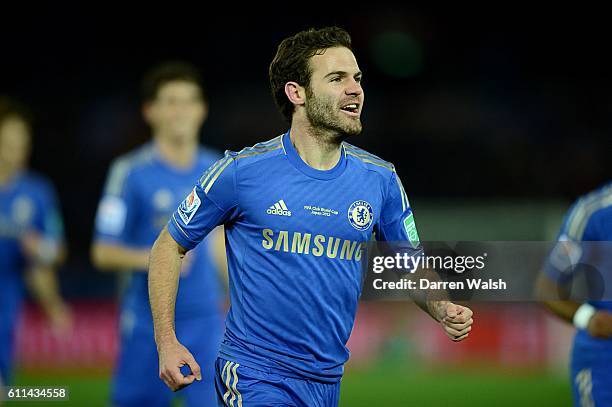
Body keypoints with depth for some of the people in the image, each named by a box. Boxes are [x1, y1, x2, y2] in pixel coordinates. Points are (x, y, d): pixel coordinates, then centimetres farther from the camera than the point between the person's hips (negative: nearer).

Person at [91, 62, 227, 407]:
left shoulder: (216, 170, 8)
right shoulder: (131, 171, -7)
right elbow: (103, 252, -7)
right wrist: (154, 259, -22)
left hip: (205, 318, 3)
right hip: (147, 322, -3)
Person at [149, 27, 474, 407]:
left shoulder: (381, 178, 3)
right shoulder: (242, 170, -8)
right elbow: (169, 247, 1)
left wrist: (444, 311, -8)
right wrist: (168, 343, -9)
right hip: (254, 375, -4)